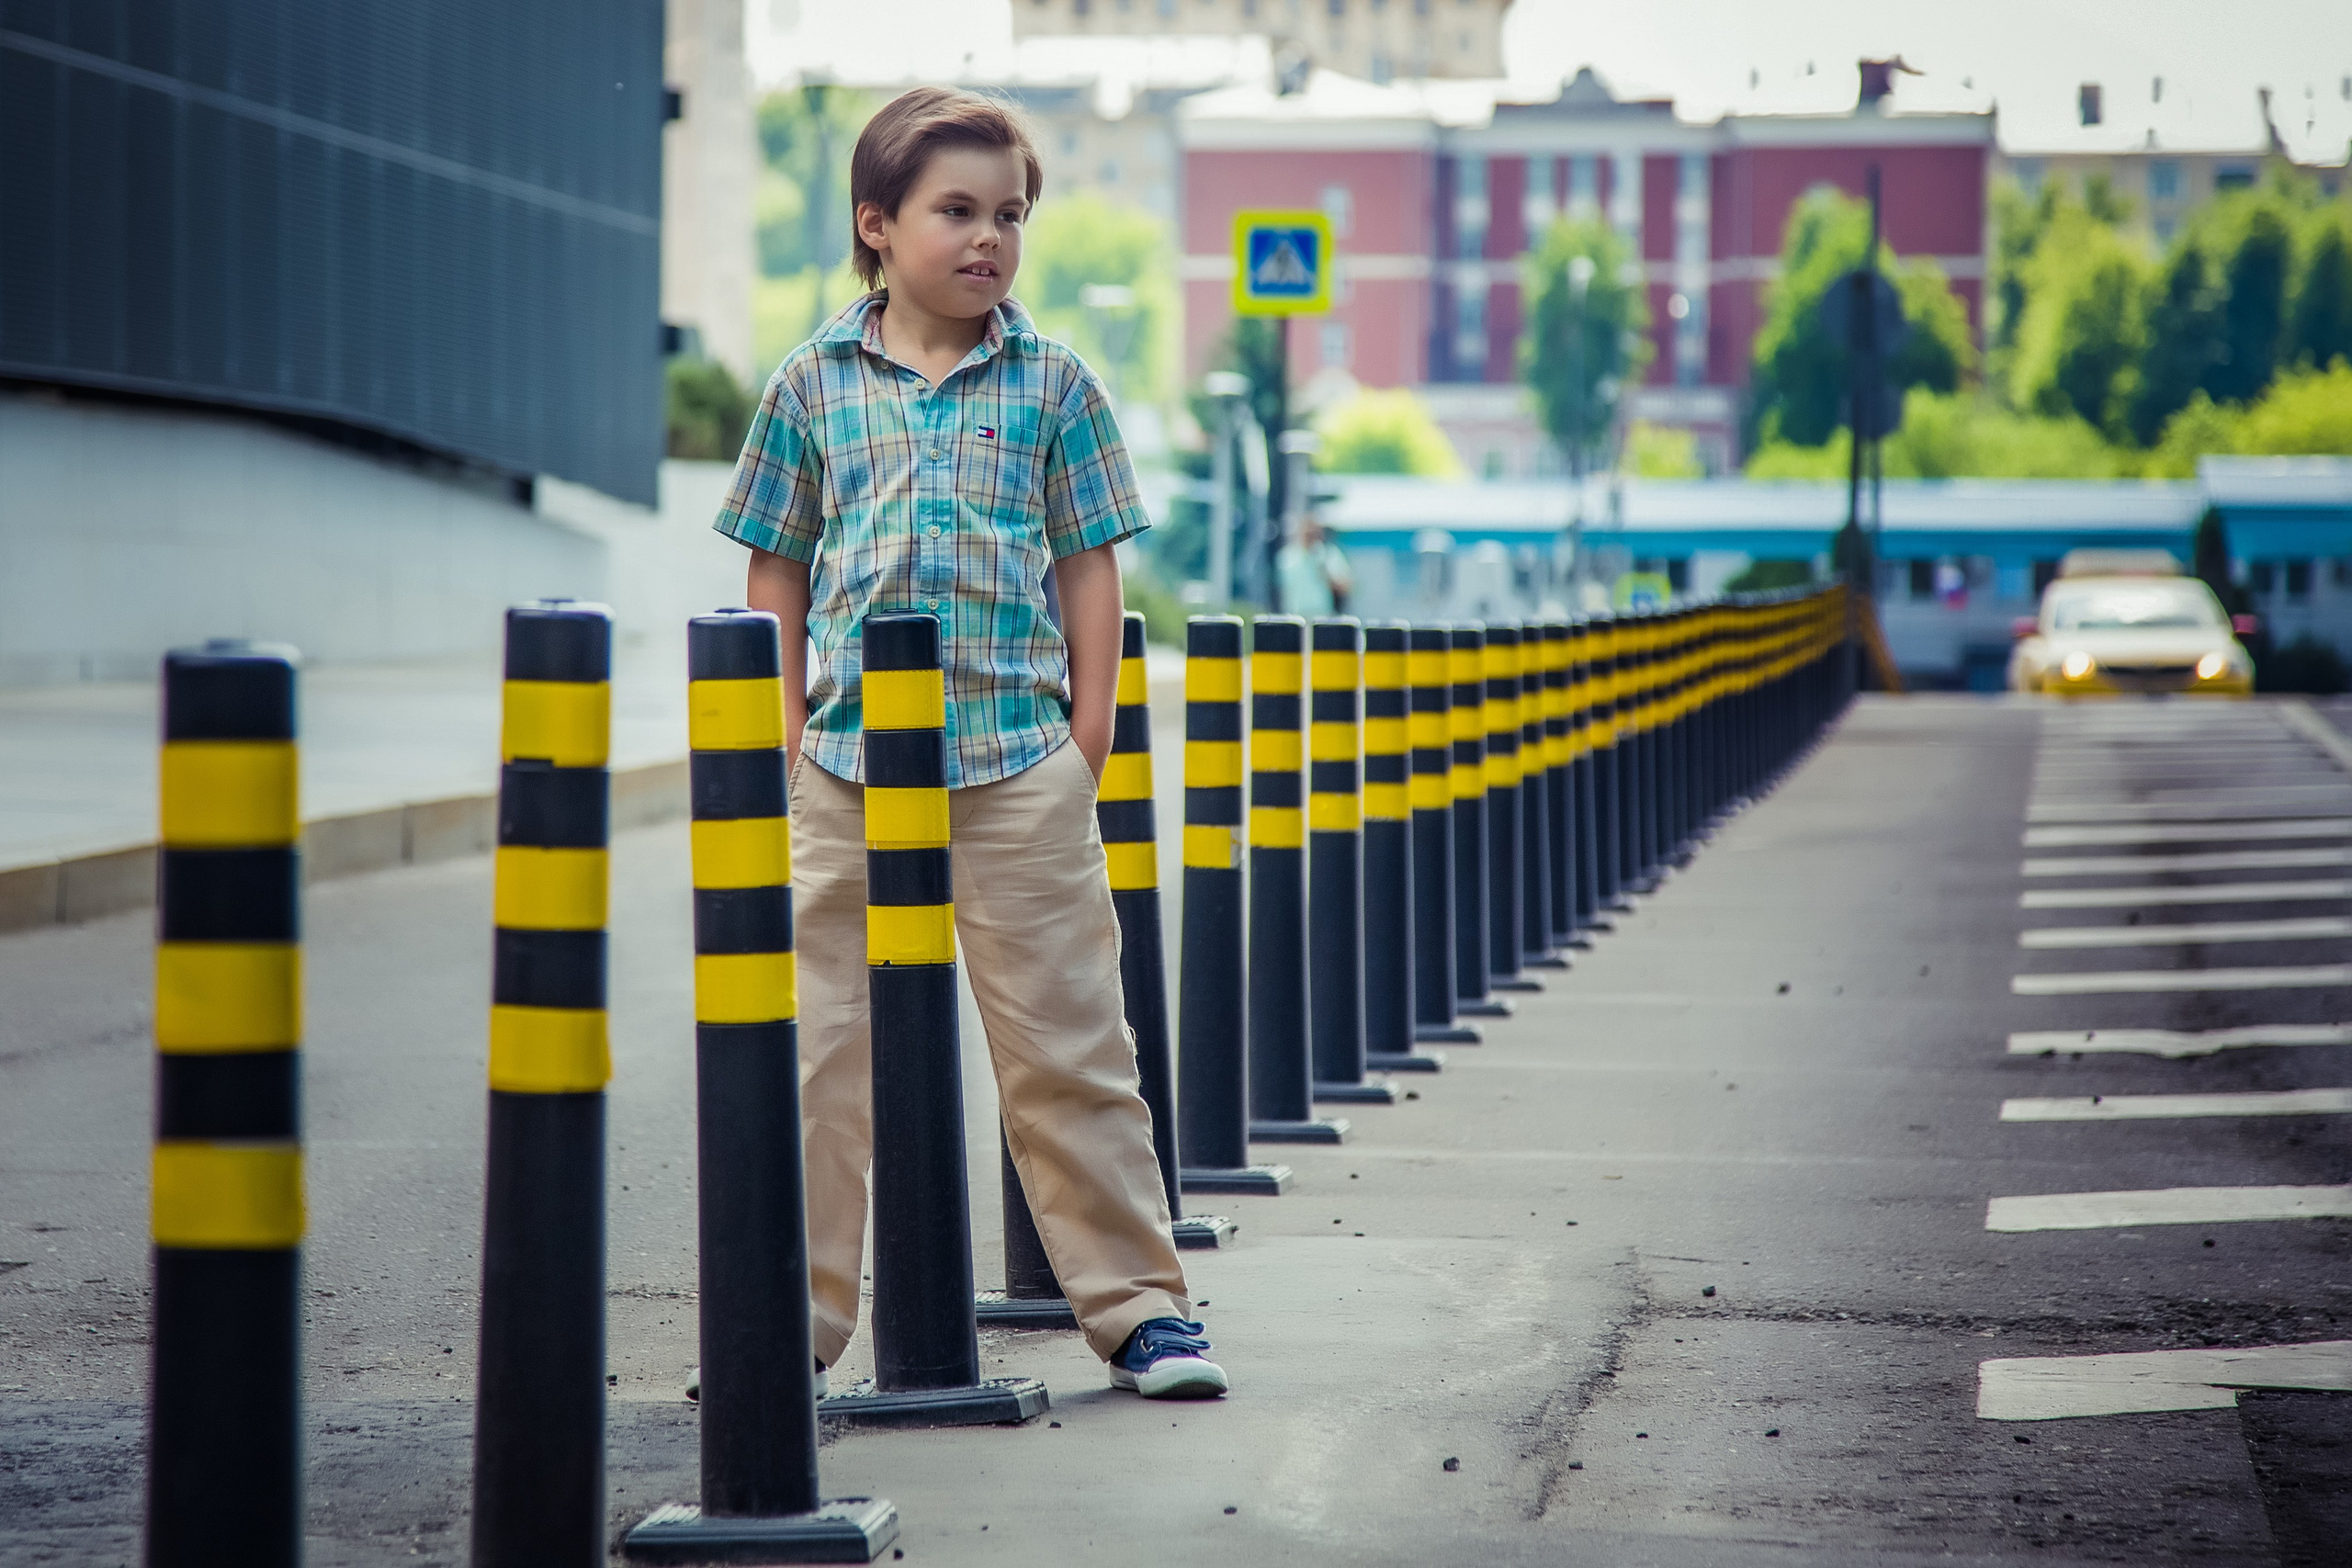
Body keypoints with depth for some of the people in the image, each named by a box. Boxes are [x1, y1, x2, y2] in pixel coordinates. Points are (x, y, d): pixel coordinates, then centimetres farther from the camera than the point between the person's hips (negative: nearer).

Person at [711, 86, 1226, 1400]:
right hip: (849, 767, 1)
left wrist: (1088, 737, 1)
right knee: (826, 1051, 4)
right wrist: (791, 730, 3)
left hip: (1020, 761, -1)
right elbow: (776, 572, 11)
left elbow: (1089, 565, 7)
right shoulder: (814, 385, 6)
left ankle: (1139, 1302, 10)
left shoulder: (1054, 384, 5)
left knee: (1069, 1046, 2)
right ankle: (799, 1314, 12)